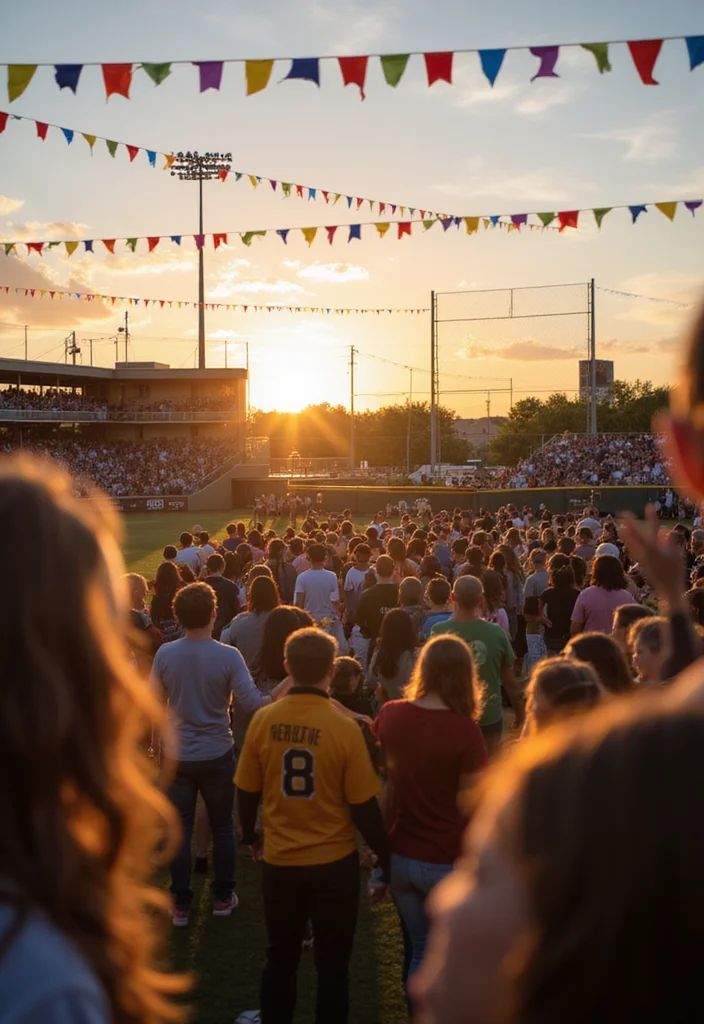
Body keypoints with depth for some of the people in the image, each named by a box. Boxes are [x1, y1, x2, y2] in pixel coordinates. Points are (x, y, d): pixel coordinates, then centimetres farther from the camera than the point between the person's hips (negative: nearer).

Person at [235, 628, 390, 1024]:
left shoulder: (263, 721, -10)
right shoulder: (345, 728, -18)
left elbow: (247, 792, 2)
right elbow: (364, 807, -12)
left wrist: (251, 835, 21)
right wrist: (387, 859, 2)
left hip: (280, 862, 3)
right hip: (335, 863, -3)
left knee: (280, 959, 20)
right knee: (332, 964, 13)